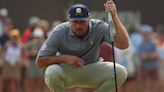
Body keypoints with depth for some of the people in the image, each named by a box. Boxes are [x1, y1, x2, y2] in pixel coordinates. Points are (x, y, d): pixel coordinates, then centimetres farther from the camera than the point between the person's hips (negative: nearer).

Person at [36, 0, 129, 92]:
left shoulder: (99, 27, -18)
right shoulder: (59, 32, -20)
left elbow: (124, 44, -32)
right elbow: (40, 61, -19)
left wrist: (114, 15, -37)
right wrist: (64, 58, -33)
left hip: (92, 71, 2)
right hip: (66, 71, -2)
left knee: (120, 72, -23)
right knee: (52, 73, -37)